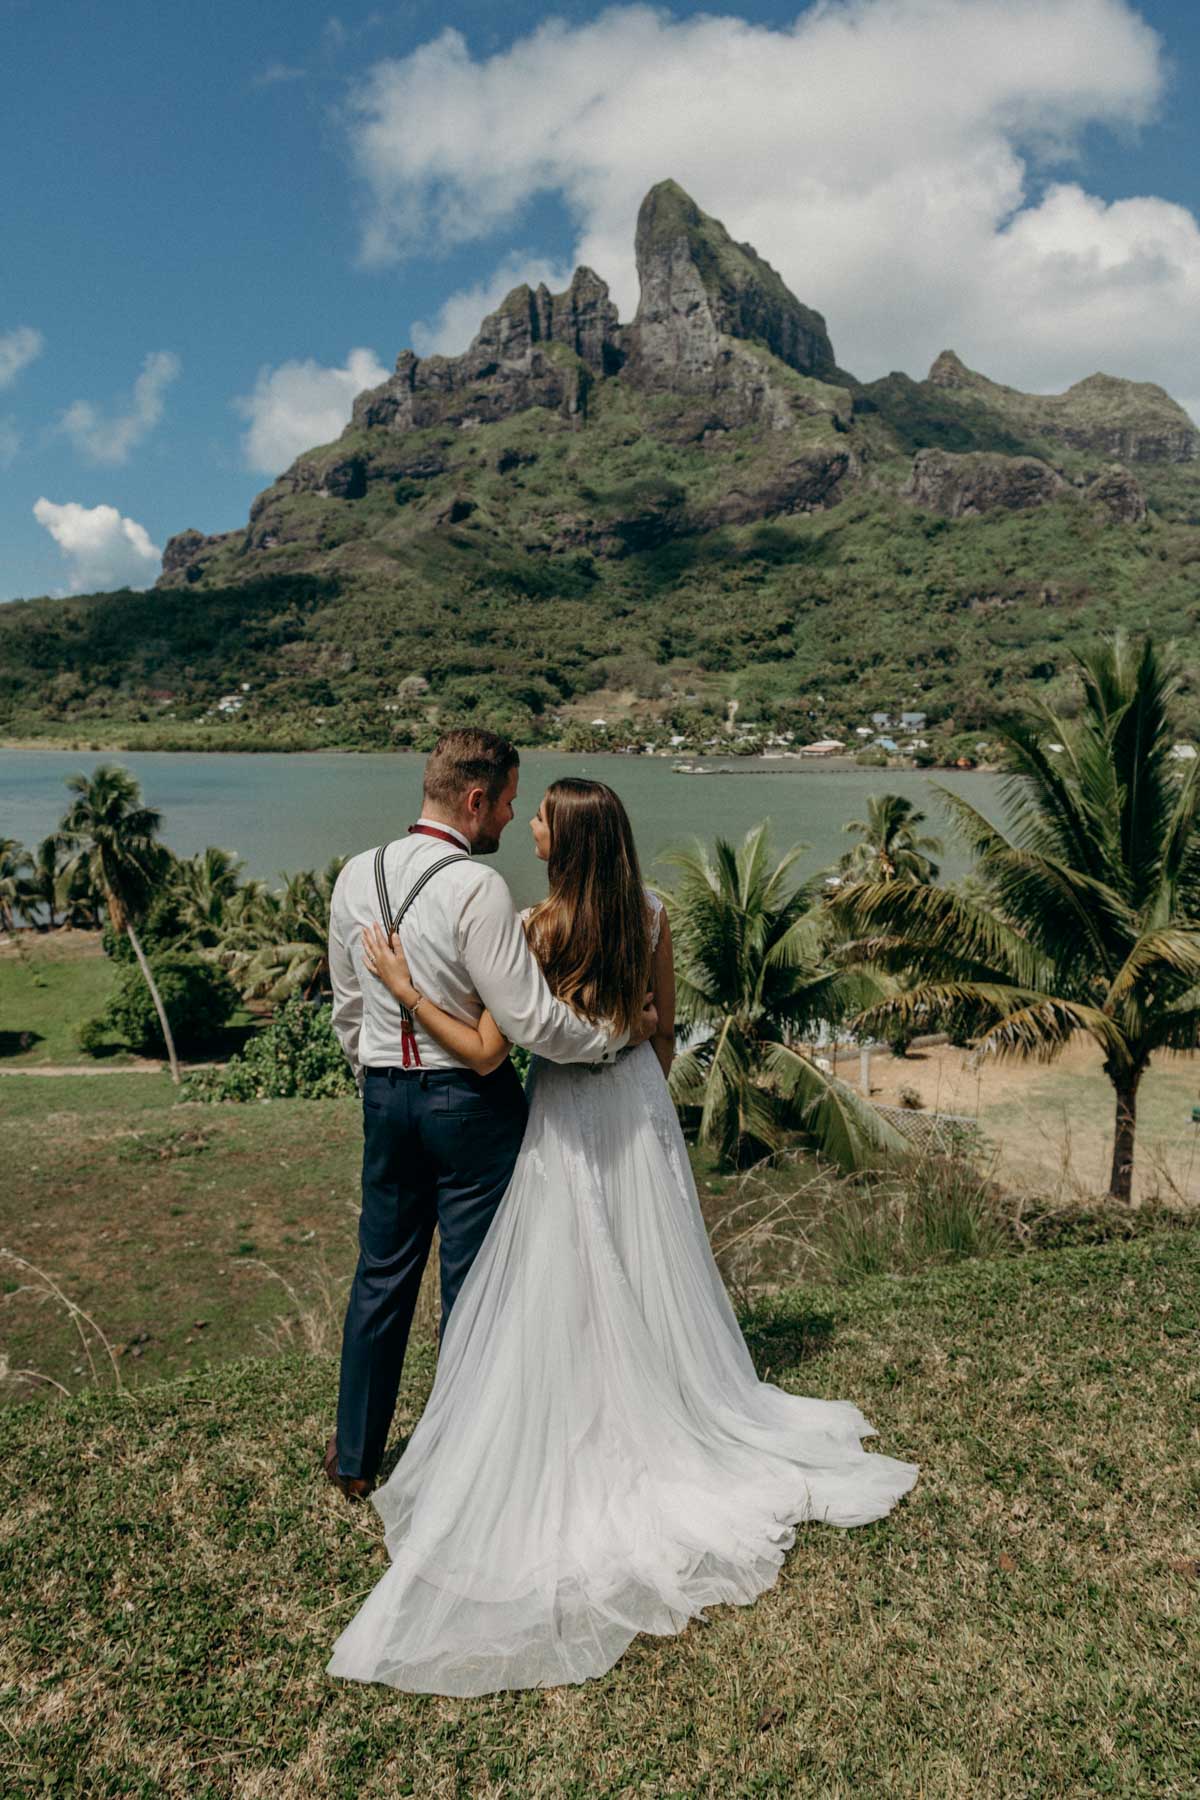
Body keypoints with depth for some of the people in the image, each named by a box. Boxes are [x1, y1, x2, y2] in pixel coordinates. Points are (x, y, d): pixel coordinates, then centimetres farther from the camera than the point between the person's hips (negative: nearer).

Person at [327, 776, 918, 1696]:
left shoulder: (539, 927, -21)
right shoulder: (653, 915, -4)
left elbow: (486, 1052, -21)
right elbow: (664, 1032, 5)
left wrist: (406, 989, -17)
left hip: (569, 1125, -5)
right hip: (641, 1109, 6)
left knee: (561, 1305, 8)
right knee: (652, 1285, 21)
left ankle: (559, 1469, 21)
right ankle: (674, 1431, 39)